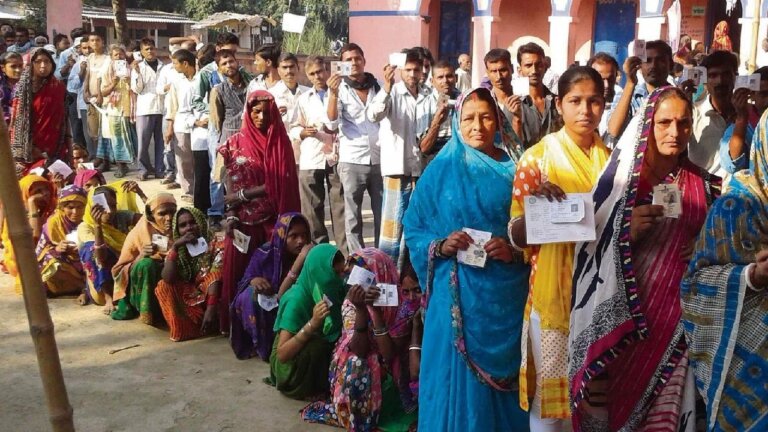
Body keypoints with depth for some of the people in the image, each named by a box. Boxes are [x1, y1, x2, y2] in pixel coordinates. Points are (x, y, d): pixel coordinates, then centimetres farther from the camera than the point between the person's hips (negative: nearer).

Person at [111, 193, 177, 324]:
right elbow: (119, 271, -9)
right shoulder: (139, 233, -11)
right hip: (138, 290, -2)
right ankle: (148, 312, -23)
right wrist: (141, 256, -27)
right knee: (147, 264, -31)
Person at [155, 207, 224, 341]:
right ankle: (185, 328, -21)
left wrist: (211, 309, -36)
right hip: (190, 298, 4)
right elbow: (167, 279, -18)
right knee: (163, 287, -16)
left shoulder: (214, 245, -12)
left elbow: (215, 280, -23)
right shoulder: (178, 250, -1)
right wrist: (175, 246, -24)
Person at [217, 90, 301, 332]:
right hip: (243, 223, 0)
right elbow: (231, 186, 2)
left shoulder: (280, 142, 3)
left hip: (273, 222, 0)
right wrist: (231, 215, -11)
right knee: (240, 274, 0)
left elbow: (283, 185, -4)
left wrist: (243, 194, -8)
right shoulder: (235, 144, 3)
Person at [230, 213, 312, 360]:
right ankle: (264, 347, -13)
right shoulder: (265, 254, -12)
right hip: (266, 310, 2)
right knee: (250, 294, -25)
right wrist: (253, 281, -28)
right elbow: (245, 282, -4)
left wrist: (300, 261, -41)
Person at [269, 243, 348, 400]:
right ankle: (315, 389, -8)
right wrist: (312, 324, -41)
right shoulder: (296, 300, -27)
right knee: (317, 346, -33)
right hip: (291, 365, -5)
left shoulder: (333, 289, -10)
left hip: (321, 356, 5)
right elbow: (282, 354, -31)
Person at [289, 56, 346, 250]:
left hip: (336, 157, -2)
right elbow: (293, 129, 13)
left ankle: (344, 251, 2)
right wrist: (303, 132, -7)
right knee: (312, 208, 6)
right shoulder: (303, 99, 14)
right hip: (310, 160, 3)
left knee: (340, 205, -2)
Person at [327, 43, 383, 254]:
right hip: (352, 160, -2)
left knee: (383, 212, 7)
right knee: (353, 215, 4)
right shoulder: (339, 88, 2)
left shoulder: (378, 86, 9)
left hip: (379, 158, 2)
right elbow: (332, 124, -11)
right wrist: (333, 94, -20)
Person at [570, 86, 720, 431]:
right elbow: (592, 248, -5)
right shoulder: (621, 178, -3)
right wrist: (627, 232, -21)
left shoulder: (703, 185, 7)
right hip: (623, 322, -2)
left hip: (677, 324, 3)